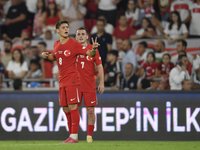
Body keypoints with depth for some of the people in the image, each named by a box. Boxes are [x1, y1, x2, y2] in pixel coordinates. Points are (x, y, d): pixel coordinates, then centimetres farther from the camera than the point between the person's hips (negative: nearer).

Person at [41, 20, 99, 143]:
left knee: (72, 107, -12)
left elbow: (89, 54, -8)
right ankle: (71, 135, 15)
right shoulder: (56, 45, 11)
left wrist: (94, 49, -29)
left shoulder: (74, 44, -7)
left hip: (72, 80, -7)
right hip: (62, 81, 7)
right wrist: (47, 56, 10)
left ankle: (74, 136, -13)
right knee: (66, 109, 8)